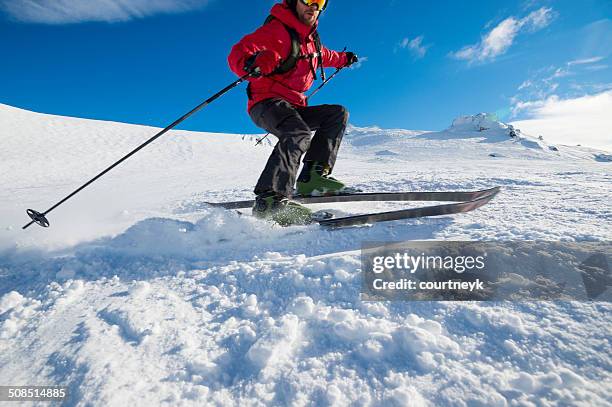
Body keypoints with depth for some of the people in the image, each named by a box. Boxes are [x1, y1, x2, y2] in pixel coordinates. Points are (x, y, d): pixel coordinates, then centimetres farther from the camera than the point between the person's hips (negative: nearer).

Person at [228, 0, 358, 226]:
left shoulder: (309, 38, 21)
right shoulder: (277, 30, -5)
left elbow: (322, 55, 45)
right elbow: (238, 53, -18)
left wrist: (342, 59, 57)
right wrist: (251, 64, -41)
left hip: (293, 108, 9)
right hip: (267, 103, -9)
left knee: (338, 114, 2)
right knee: (299, 134, -36)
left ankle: (313, 176, -14)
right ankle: (270, 199, -45)